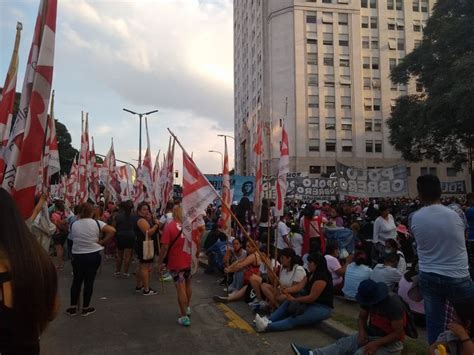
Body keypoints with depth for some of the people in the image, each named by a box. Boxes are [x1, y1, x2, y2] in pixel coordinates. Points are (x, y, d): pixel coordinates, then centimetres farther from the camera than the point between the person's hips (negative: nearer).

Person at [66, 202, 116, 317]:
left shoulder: (74, 224, -5)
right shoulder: (96, 223, -11)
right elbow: (112, 230, -18)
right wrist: (102, 242, -9)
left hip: (78, 256, 2)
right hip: (93, 256, -2)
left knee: (76, 281, 14)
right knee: (89, 281, 8)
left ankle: (72, 307, 21)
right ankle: (85, 308, 17)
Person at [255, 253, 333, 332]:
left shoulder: (321, 278, -19)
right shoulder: (312, 274, 11)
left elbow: (312, 297, -21)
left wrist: (294, 299, -15)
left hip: (322, 308, -10)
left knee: (294, 320, -25)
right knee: (287, 303, -4)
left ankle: (267, 326, -39)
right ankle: (268, 320, -19)